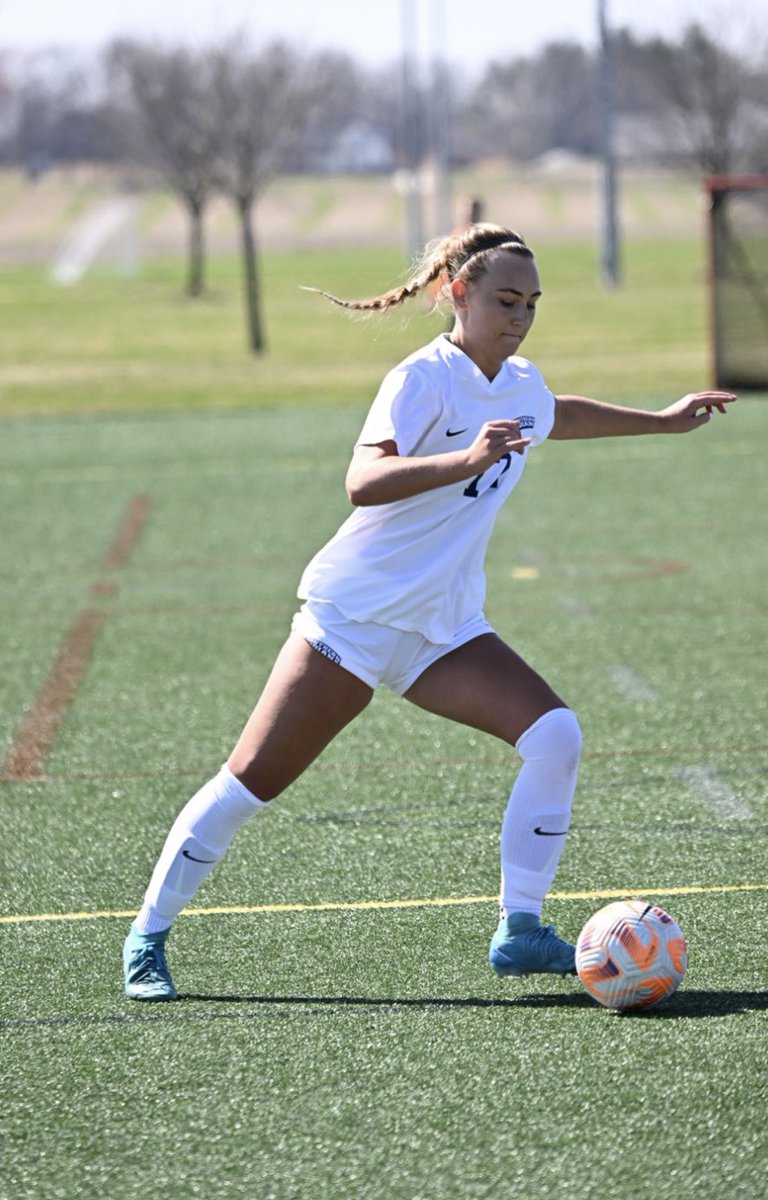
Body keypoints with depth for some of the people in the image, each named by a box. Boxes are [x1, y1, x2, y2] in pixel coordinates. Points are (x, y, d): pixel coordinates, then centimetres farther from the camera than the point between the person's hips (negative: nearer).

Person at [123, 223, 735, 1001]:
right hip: (353, 614, -7)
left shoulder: (521, 385, 8)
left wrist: (664, 421, 41)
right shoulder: (424, 380, -16)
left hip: (445, 629, 7)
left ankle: (519, 931, -5)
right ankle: (147, 936, 9)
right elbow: (363, 483, -33)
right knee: (251, 782, -5)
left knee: (555, 737, -13)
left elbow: (557, 416, 36)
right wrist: (466, 461, -46)